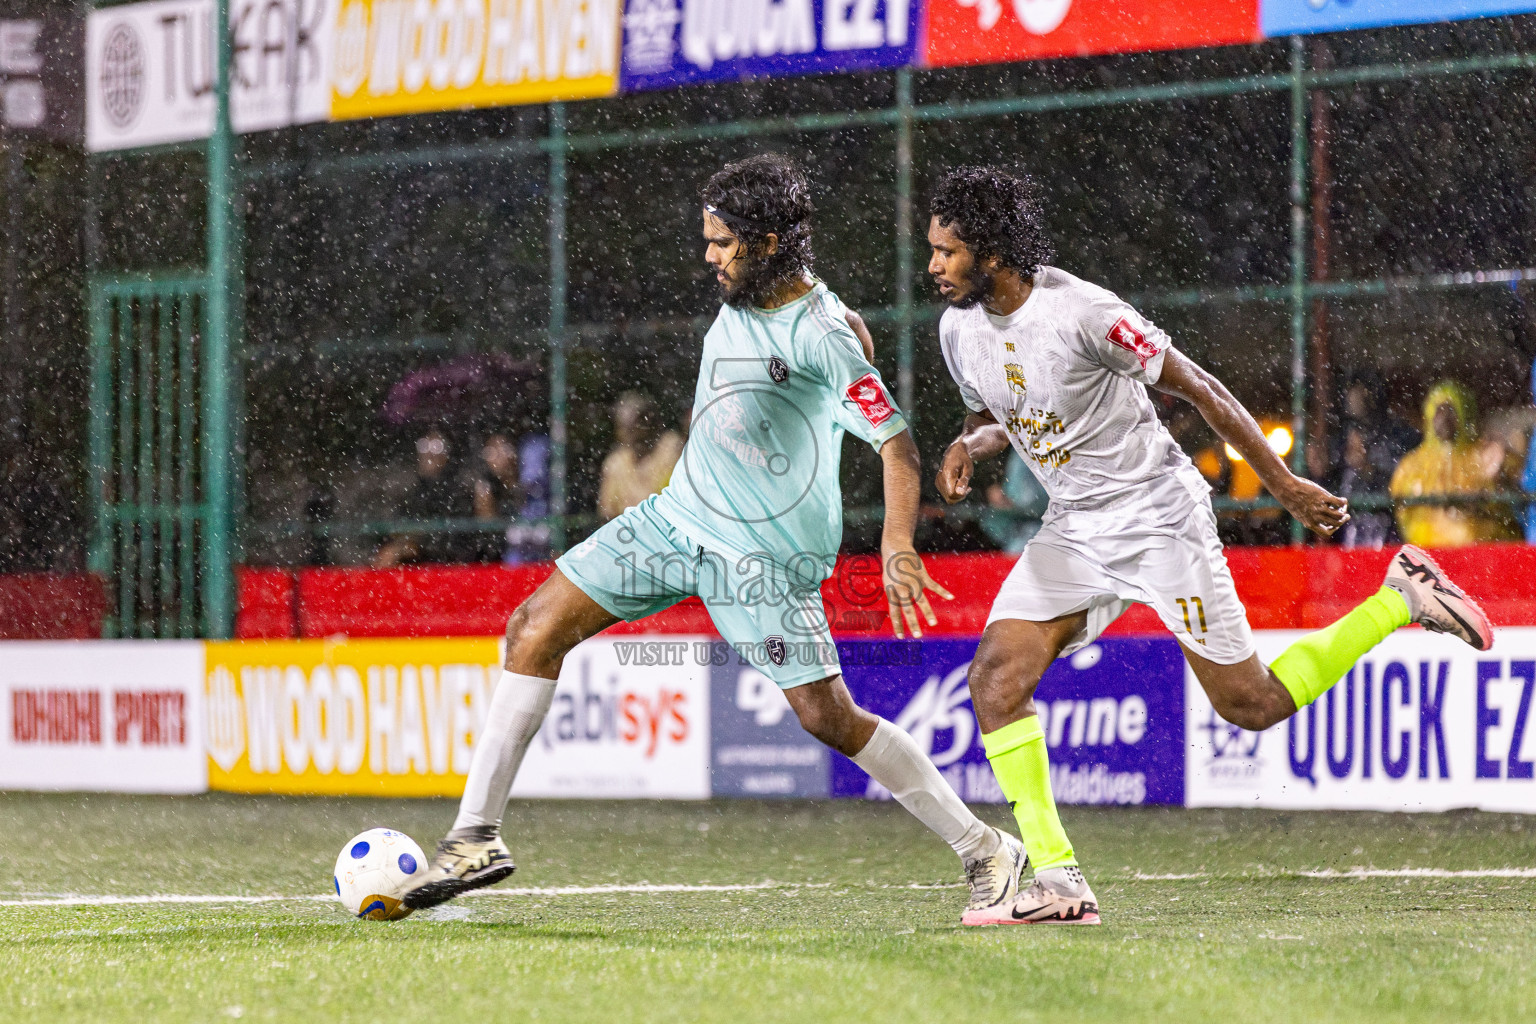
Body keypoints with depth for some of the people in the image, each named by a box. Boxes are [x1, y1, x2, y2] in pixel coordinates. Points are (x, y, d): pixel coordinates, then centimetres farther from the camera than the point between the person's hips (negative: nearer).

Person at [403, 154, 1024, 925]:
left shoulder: (820, 333, -19)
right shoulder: (739, 302, 4)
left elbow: (895, 442, -24)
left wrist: (897, 548, -34)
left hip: (764, 556, -8)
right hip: (678, 515, 8)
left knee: (828, 717, -8)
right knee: (535, 628, 0)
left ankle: (986, 852, 8)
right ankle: (478, 836, 3)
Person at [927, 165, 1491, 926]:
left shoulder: (1082, 314, -23)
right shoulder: (959, 328, -2)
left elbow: (1199, 389, -15)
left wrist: (1282, 484, -10)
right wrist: (968, 446, -7)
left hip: (1157, 514, -7)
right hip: (1075, 531, 7)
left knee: (1251, 705, -1)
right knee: (995, 678, -13)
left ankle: (1401, 600, 20)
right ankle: (1058, 885, -10)